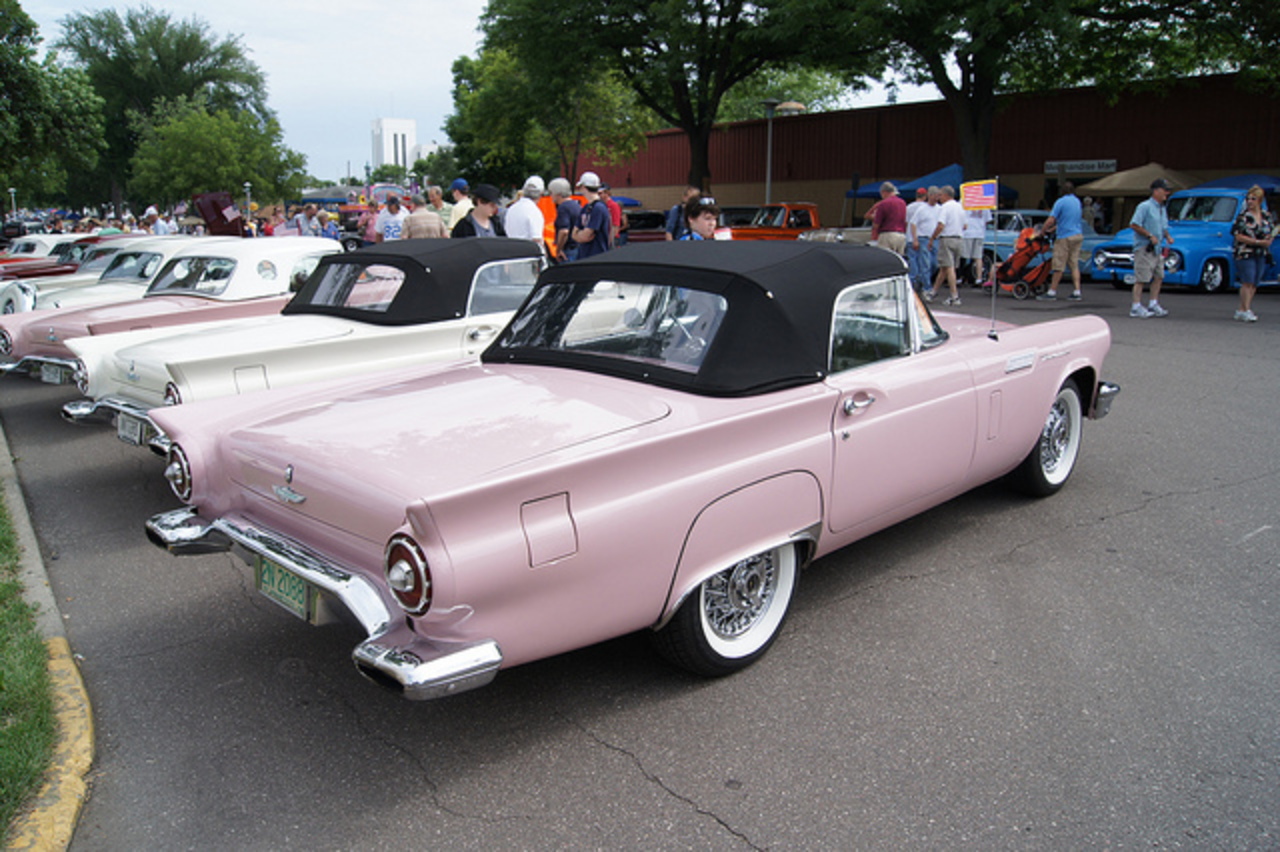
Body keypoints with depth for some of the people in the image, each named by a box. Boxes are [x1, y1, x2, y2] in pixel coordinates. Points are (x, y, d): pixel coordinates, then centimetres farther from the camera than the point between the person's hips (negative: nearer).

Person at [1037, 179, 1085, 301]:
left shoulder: (1061, 202, -10)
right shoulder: (1078, 202, 14)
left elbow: (1051, 220, -16)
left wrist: (1042, 231, -3)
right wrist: (1052, 230, 26)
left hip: (1065, 237, -7)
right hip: (1078, 235, 7)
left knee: (1059, 266, -3)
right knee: (1074, 265, 9)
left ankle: (1052, 292, 1)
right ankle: (1076, 292, 5)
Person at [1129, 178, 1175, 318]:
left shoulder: (1162, 209, 17)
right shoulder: (1145, 207, -11)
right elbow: (1134, 225, -18)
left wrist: (1167, 236, 6)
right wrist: (1150, 235, -18)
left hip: (1157, 249, 9)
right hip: (1144, 247, -9)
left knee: (1159, 276, 10)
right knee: (1142, 278, -9)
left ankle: (1153, 304, 17)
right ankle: (1136, 307, -5)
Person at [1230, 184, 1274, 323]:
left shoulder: (1268, 216, 9)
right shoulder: (1243, 217, -6)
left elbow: (1272, 232, 17)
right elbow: (1238, 236, -12)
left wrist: (1269, 240, -6)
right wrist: (1258, 242, -18)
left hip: (1262, 254, 5)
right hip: (1246, 253, -5)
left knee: (1254, 284, 6)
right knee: (1248, 283, -11)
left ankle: (1242, 309, 12)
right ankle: (1246, 311, -10)